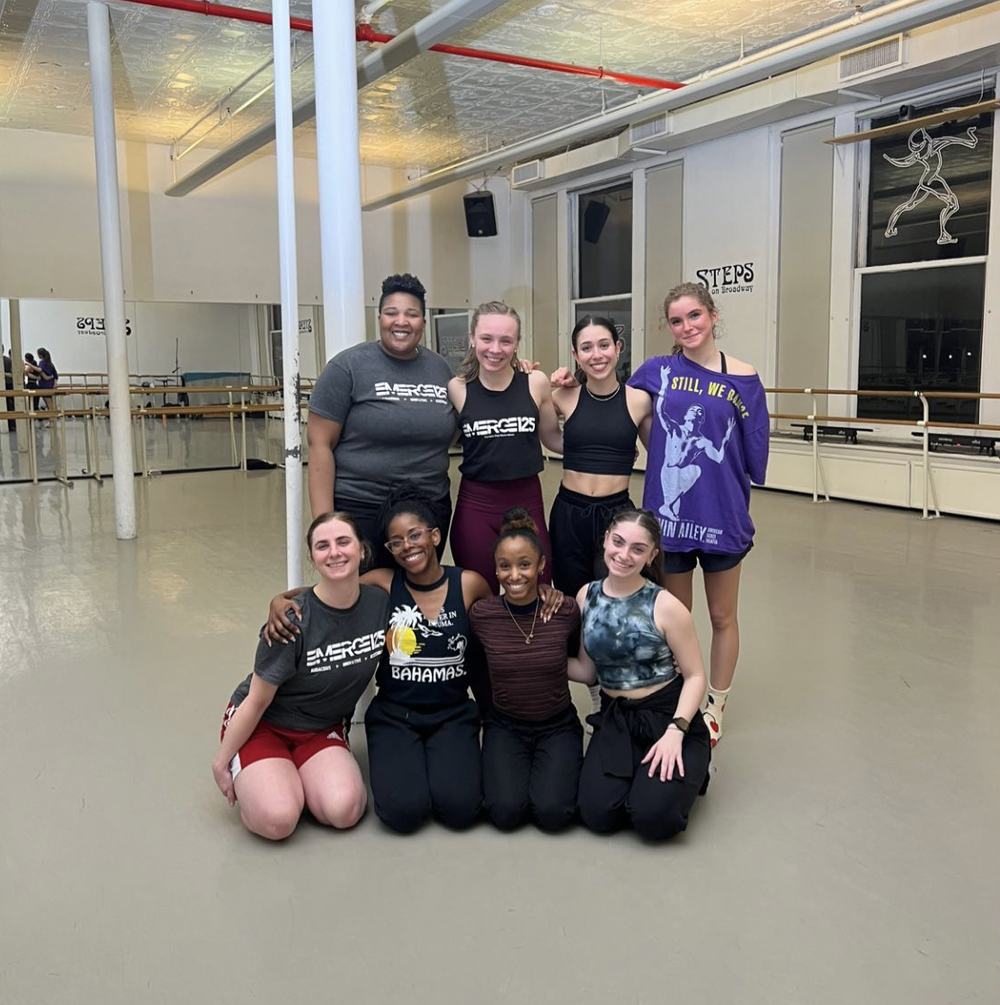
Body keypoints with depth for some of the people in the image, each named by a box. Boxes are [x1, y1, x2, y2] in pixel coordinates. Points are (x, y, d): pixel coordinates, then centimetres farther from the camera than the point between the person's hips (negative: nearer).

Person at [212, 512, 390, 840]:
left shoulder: (381, 603, -14)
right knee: (277, 820, -24)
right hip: (263, 724, -3)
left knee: (344, 812, -23)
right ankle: (250, 779, 8)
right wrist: (221, 762, -5)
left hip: (323, 728, 3)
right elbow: (256, 702, -14)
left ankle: (299, 774, 8)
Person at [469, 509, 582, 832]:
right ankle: (516, 770, 12)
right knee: (505, 812, -20)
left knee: (552, 813, -20)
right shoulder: (481, 615, -12)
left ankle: (566, 769, 13)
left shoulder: (566, 612, -14)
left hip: (558, 725, 0)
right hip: (505, 726, 1)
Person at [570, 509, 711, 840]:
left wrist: (675, 731, -21)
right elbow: (587, 670, 6)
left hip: (667, 715, -3)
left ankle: (688, 768, 12)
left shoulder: (665, 606, -14)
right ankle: (634, 772, 15)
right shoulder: (587, 597, 0)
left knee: (653, 818, -20)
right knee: (598, 815, -17)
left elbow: (695, 676, -9)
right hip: (615, 719, 3)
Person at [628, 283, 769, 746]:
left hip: (722, 514, -1)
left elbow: (755, 451, -1)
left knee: (722, 617, 14)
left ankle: (715, 708, 31)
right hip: (668, 511, 1)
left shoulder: (742, 378, -4)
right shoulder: (656, 371, 0)